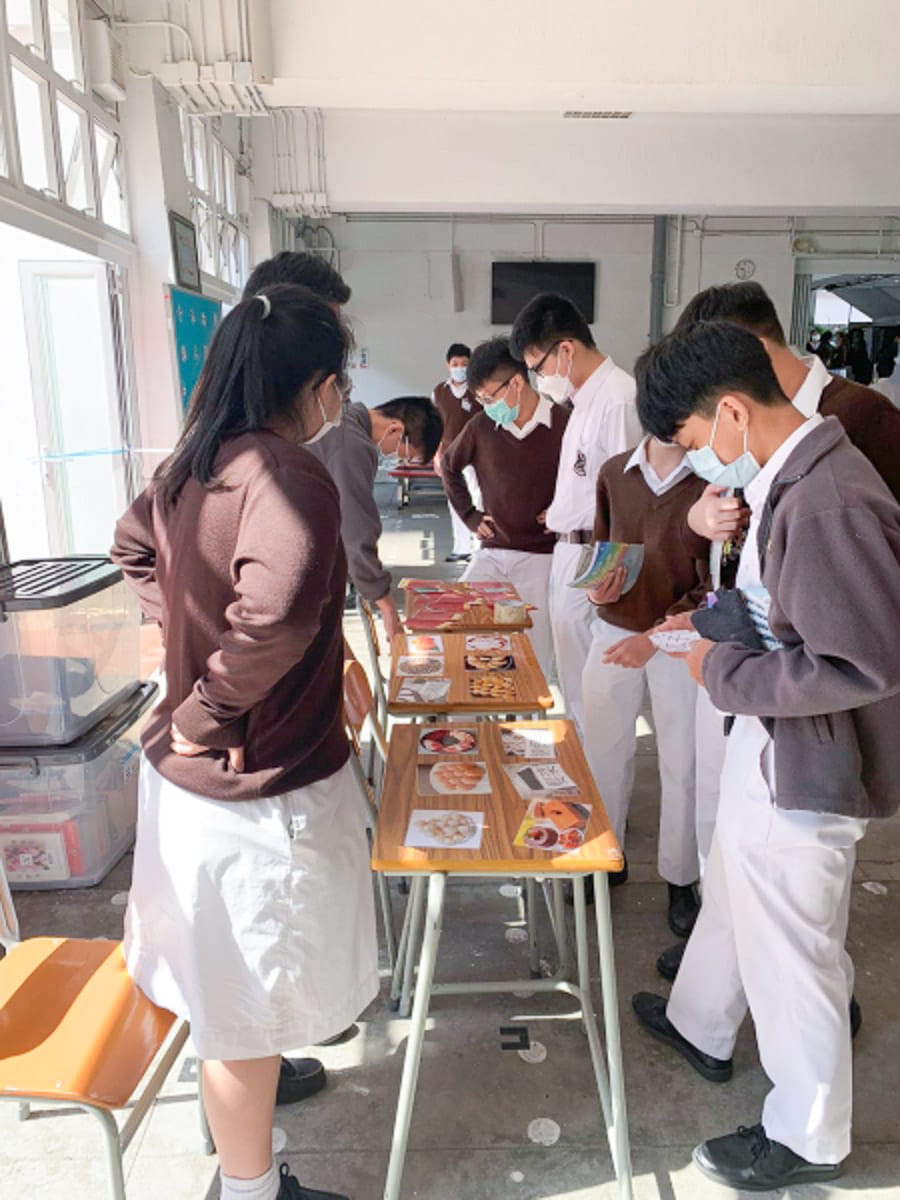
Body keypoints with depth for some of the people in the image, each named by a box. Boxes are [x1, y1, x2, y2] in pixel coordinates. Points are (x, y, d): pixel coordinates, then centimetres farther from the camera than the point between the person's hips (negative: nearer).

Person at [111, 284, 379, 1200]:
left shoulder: (192, 462, 1)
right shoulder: (289, 474, -25)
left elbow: (134, 548, 18)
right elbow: (273, 618, -40)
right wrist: (206, 714, -24)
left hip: (188, 772, 9)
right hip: (259, 788, -8)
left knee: (226, 976, 31)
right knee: (250, 997, 14)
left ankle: (246, 1084, 58)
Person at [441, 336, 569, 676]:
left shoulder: (564, 425, -10)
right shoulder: (481, 427, 1)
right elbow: (450, 466, 18)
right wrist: (469, 515, 11)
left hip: (542, 555, -4)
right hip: (492, 552, 4)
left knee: (534, 655, 0)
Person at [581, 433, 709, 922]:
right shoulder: (614, 472, 2)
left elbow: (718, 582, -12)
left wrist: (657, 635, -20)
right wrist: (597, 587, -6)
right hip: (615, 631, 4)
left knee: (681, 764, 8)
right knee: (603, 748, 13)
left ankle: (681, 878, 29)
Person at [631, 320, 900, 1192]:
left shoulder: (828, 501, -28)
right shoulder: (788, 475, 2)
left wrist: (725, 673, -20)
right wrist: (717, 627, 2)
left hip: (803, 768, -9)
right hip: (764, 742, 10)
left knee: (789, 953, 12)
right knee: (730, 897, 28)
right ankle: (699, 1026, 54)